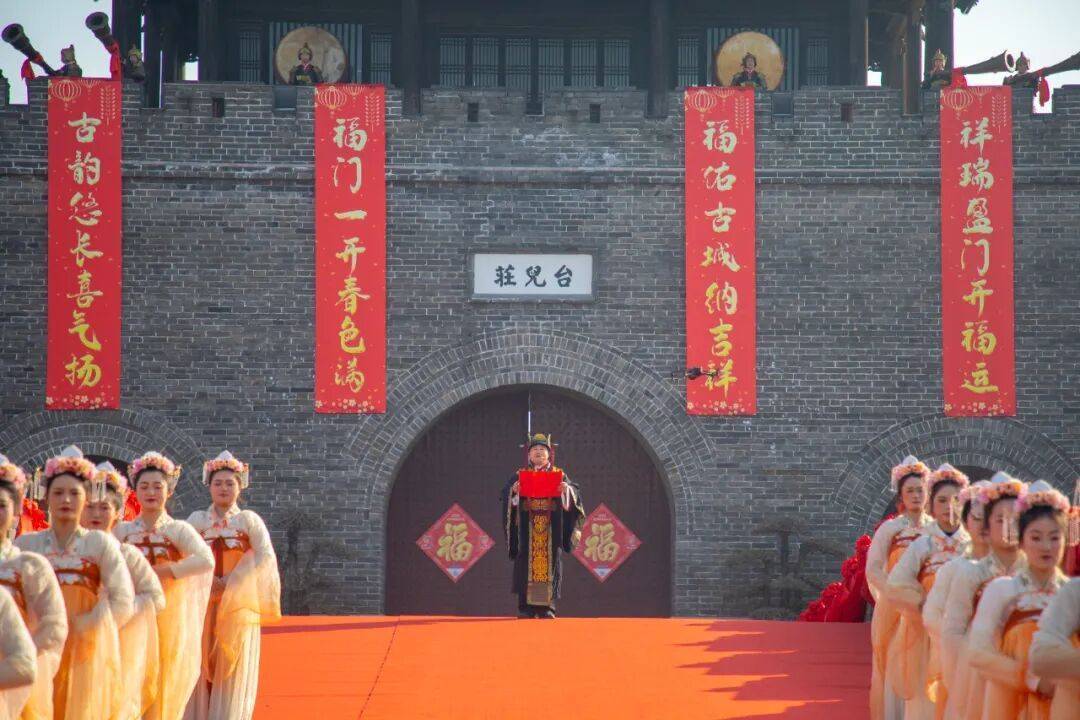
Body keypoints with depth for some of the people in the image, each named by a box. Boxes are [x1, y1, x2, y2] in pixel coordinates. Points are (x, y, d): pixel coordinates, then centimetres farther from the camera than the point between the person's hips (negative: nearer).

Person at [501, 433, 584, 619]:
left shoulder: (559, 475, 13)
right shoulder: (521, 475, 12)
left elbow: (575, 494, 4)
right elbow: (506, 494, 2)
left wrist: (567, 489, -17)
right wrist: (514, 490, -19)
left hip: (552, 528, 1)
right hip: (527, 528, -1)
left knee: (551, 561, -4)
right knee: (526, 562, -6)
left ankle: (547, 606, -2)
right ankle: (526, 607, -5)